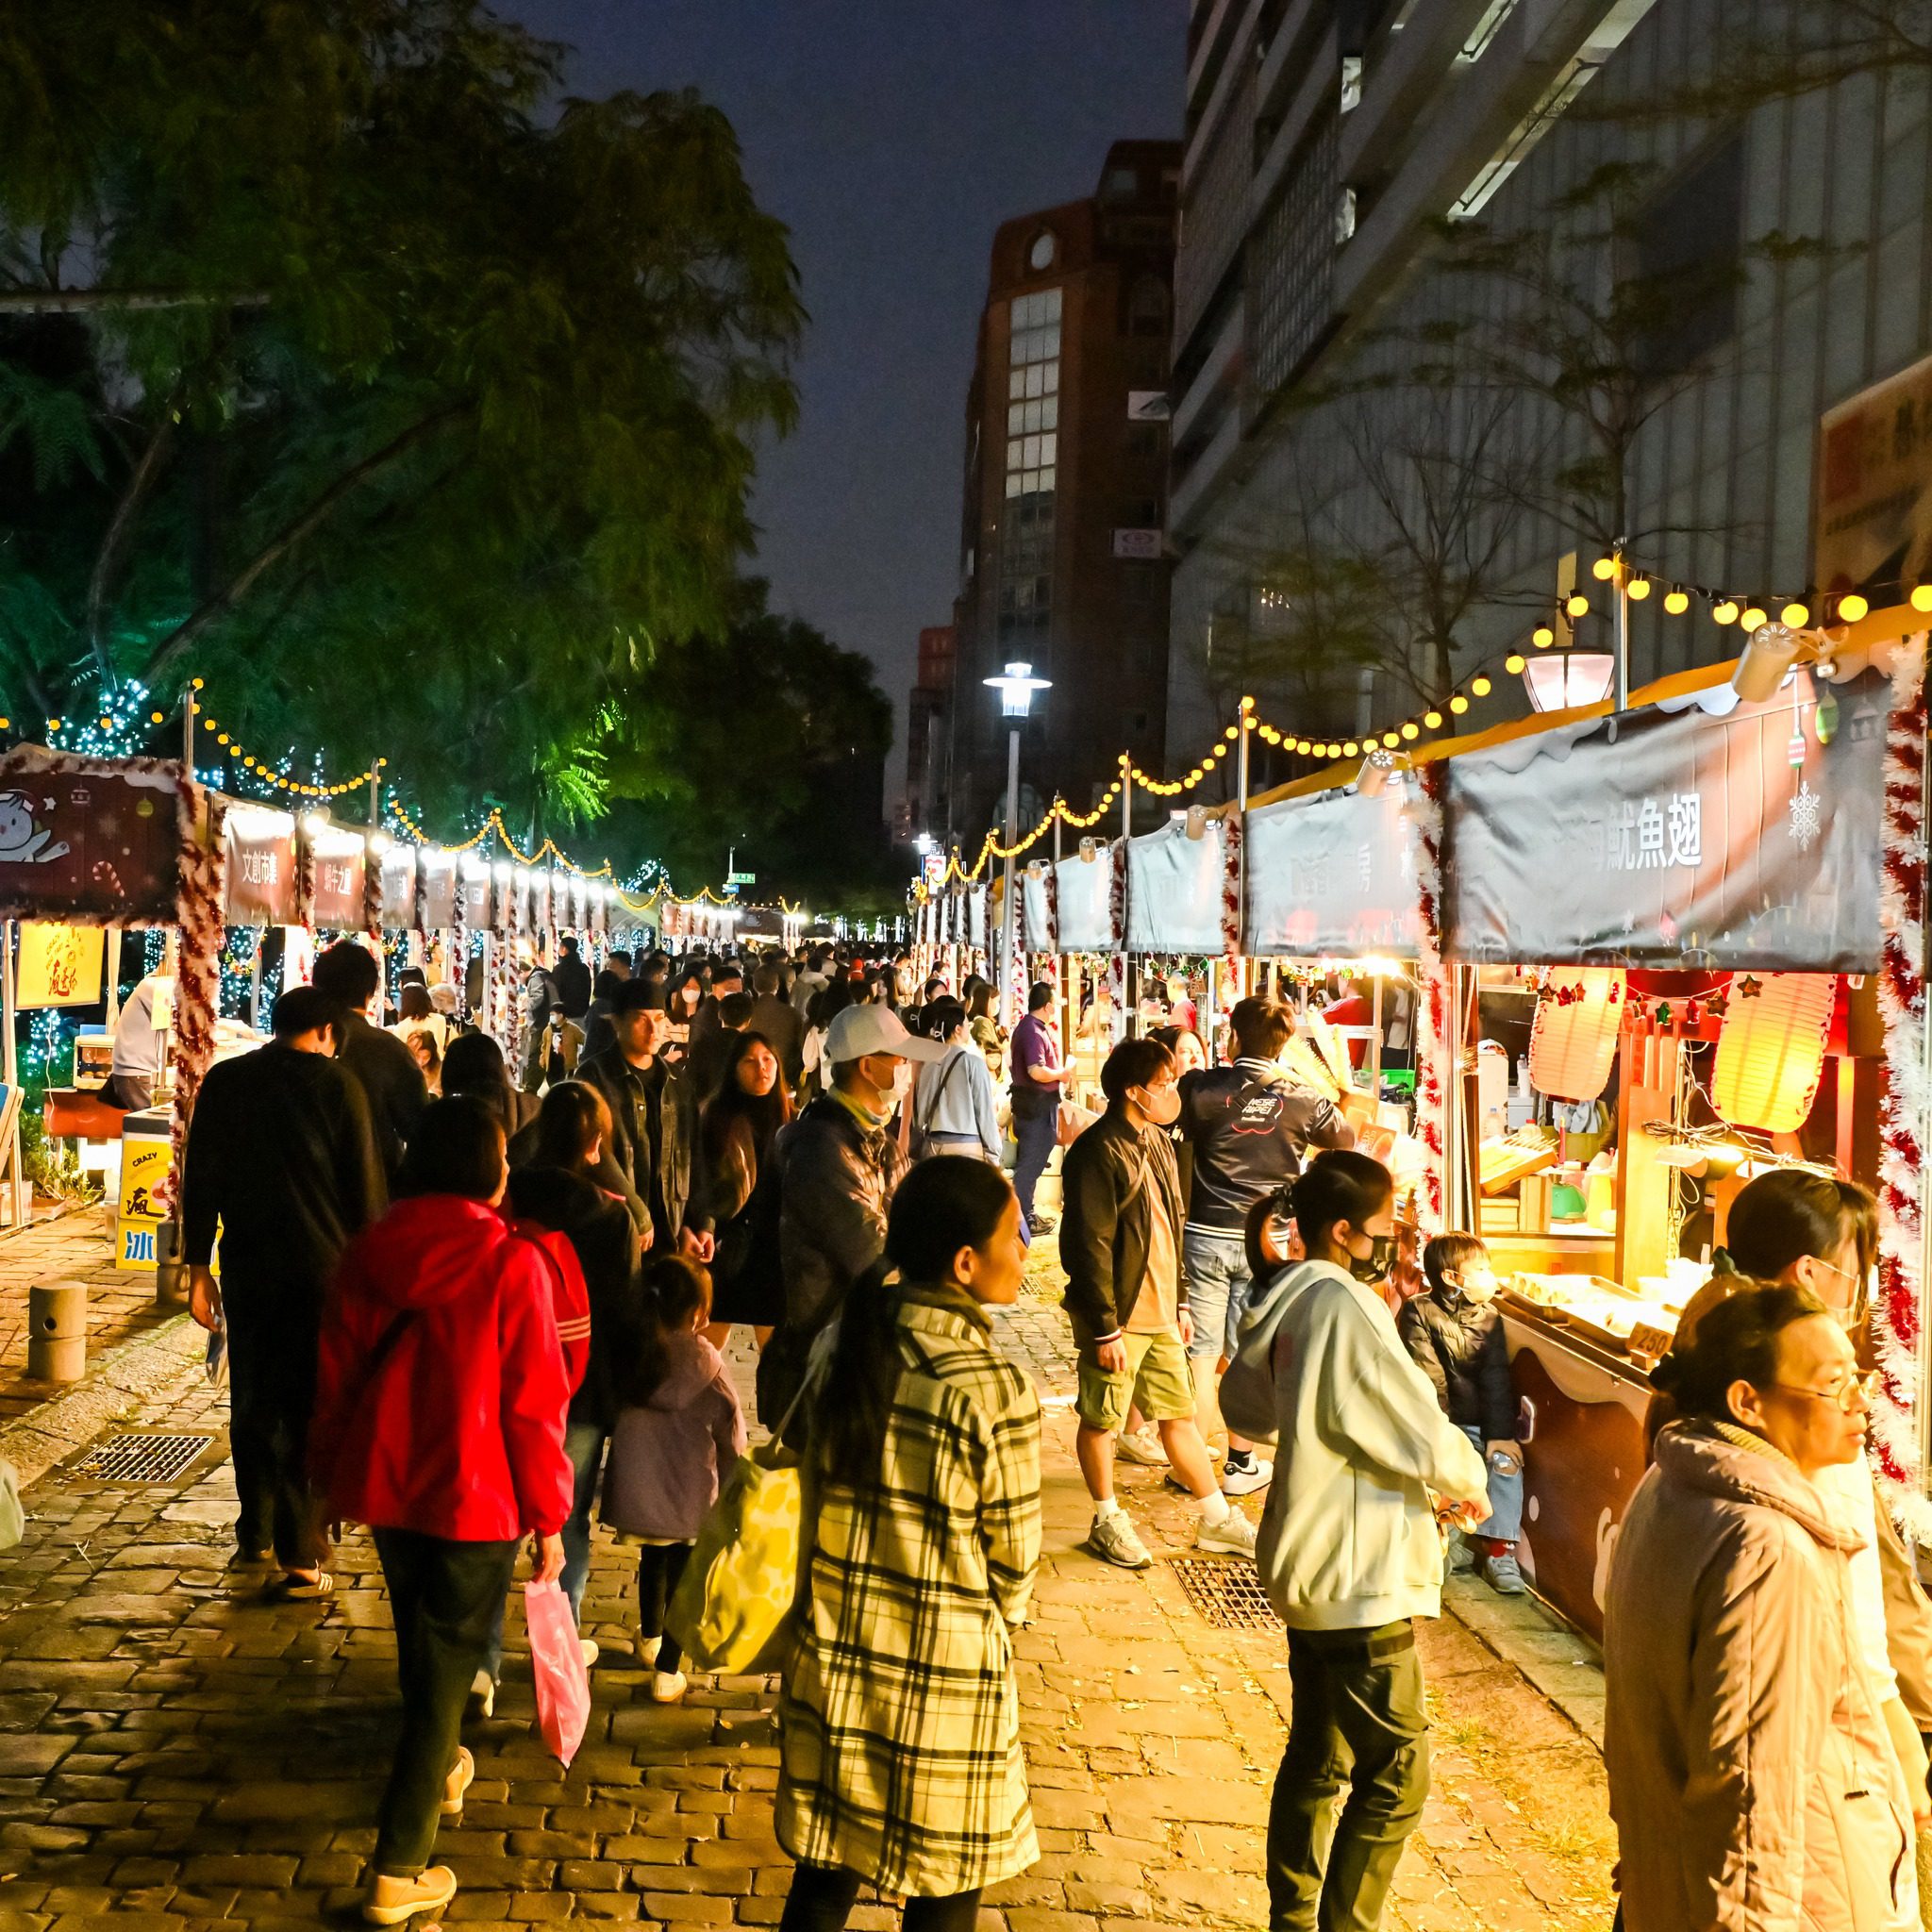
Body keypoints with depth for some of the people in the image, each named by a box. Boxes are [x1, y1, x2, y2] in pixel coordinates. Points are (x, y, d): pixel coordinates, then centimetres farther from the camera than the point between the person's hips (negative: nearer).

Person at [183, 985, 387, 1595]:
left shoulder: (223, 1081, 4)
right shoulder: (336, 1083, -5)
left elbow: (199, 1178, 5)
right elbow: (365, 1185, -5)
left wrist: (197, 1266, 10)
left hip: (246, 1269, 3)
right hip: (322, 1269, -3)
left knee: (252, 1403, 17)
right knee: (311, 1410, 1)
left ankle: (256, 1533, 29)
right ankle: (303, 1558, -1)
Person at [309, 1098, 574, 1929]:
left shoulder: (369, 1252, -2)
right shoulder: (511, 1263, -17)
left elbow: (335, 1378, 6)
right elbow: (535, 1403, -15)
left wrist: (335, 1475, 20)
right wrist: (549, 1517, -6)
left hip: (385, 1484, 5)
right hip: (477, 1496, -5)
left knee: (420, 1638, 28)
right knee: (444, 1664, 6)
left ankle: (439, 1767, 51)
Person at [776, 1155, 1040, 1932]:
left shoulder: (847, 1352, -6)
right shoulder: (997, 1391, -22)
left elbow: (820, 1496, 4)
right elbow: (1013, 1558, -10)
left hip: (833, 1661, 5)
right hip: (948, 1680, -5)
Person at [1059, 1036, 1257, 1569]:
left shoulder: (1157, 1142, 10)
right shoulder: (1098, 1151, -18)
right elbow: (1089, 1246, -19)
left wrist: (1180, 1301, 17)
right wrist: (1105, 1328, -19)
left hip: (1160, 1313, 8)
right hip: (1117, 1316, -8)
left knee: (1180, 1415, 15)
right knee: (1101, 1421, 7)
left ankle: (1217, 1520, 24)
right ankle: (1107, 1522, 22)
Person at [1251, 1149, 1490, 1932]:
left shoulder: (1297, 1298, 6)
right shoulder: (1347, 1311, -22)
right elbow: (1424, 1437, -19)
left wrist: (1431, 1481, 12)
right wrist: (1467, 1479, 4)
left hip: (1310, 1568, 10)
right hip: (1360, 1582, -10)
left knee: (1316, 1760, 19)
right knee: (1395, 1772, 2)